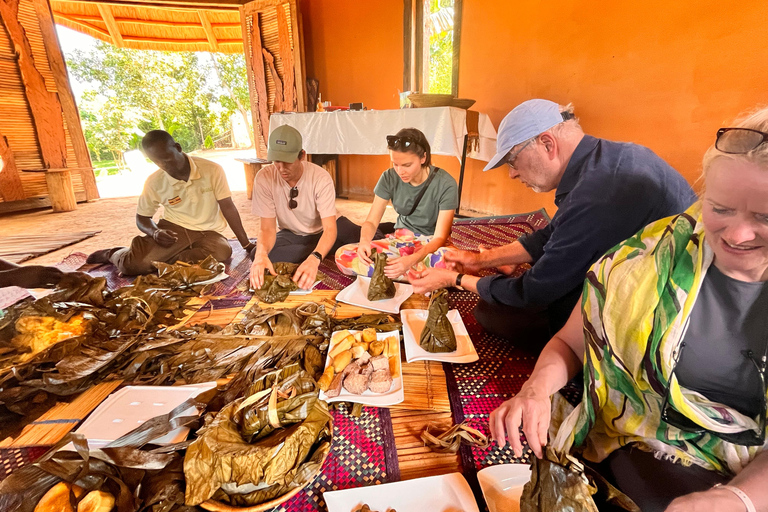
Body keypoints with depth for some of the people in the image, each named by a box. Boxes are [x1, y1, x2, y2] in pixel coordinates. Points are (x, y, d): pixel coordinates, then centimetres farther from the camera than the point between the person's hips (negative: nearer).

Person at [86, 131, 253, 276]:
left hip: (207, 233, 0)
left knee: (222, 252, -34)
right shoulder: (154, 182, -3)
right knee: (132, 264, -23)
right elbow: (142, 218, 8)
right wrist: (154, 232, -17)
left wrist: (247, 245, -11)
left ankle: (159, 260, -13)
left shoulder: (212, 170, -9)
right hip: (173, 230, 0)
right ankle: (114, 254, 18)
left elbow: (228, 208, -8)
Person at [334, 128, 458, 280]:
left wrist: (411, 260, -39)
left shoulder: (446, 184, -17)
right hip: (400, 240, 4)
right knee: (343, 255, -21)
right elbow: (371, 221, -6)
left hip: (430, 244, -3)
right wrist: (364, 240, -31)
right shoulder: (389, 178, -8)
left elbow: (440, 237, -19)